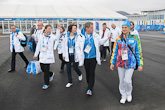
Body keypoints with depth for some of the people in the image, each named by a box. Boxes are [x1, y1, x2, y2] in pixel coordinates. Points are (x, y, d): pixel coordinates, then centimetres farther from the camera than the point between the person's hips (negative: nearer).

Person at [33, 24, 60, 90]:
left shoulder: (52, 36, -2)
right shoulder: (41, 37, 7)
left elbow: (57, 37, -27)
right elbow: (38, 46, 13)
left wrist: (58, 29, -36)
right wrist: (36, 54, 15)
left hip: (49, 56, -4)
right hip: (42, 55, 4)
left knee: (46, 69, -3)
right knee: (42, 68, 9)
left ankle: (46, 84, 12)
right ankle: (51, 74, 39)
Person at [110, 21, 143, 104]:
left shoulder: (134, 39, -2)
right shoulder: (119, 39, 0)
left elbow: (137, 52, 3)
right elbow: (115, 51, 4)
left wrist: (139, 64, 3)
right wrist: (112, 63, 4)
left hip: (130, 63, -2)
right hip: (120, 63, 2)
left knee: (127, 80, -6)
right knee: (121, 80, 9)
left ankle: (129, 93, 25)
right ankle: (123, 96, 30)